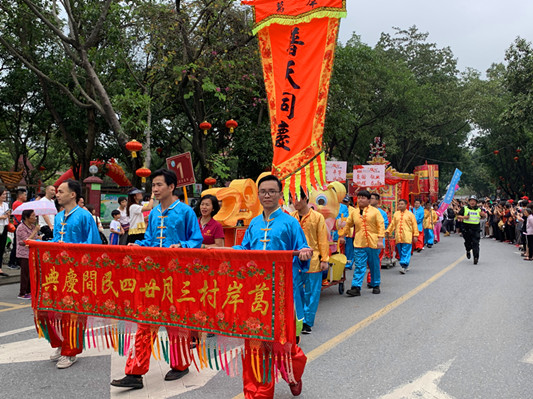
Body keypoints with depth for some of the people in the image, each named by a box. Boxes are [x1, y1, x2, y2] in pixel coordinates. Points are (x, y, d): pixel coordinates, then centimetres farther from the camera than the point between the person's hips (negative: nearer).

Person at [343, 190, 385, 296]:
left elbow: (381, 226, -3)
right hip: (359, 244, 1)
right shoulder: (354, 213, 9)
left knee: (374, 266, 12)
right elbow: (347, 224, 17)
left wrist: (380, 239, -11)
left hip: (373, 243, -1)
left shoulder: (375, 211, 1)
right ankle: (356, 288, -5)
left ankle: (376, 285, 27)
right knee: (359, 266, -3)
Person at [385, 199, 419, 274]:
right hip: (398, 237, 4)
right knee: (400, 252, 8)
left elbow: (414, 225, 2)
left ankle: (404, 266, -10)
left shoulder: (410, 214, 3)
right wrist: (388, 231, 3)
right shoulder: (396, 214, 13)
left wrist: (415, 235, -2)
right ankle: (406, 266, 20)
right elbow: (392, 224, 14)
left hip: (407, 237, -4)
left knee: (405, 252, -9)